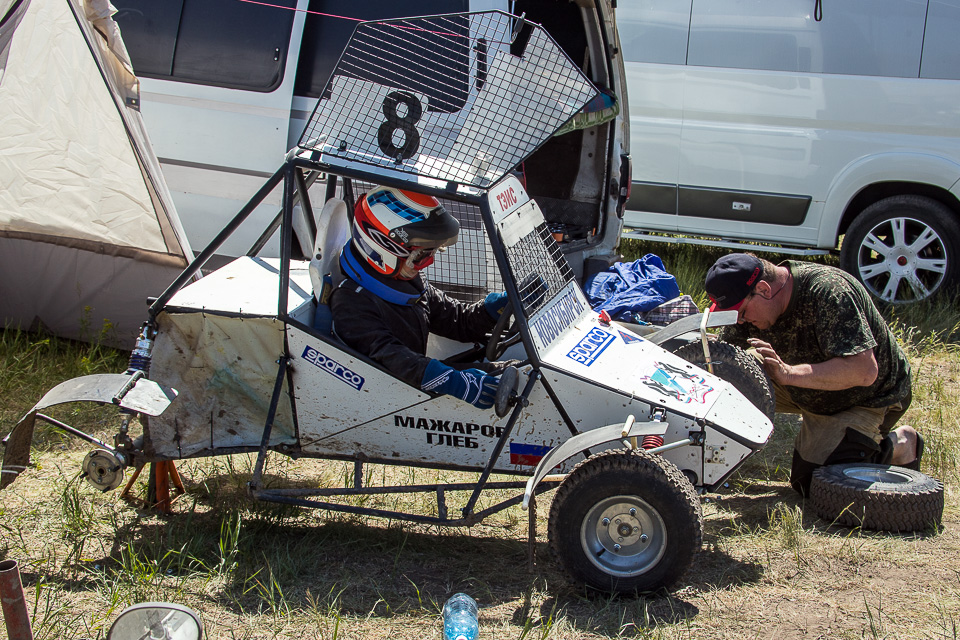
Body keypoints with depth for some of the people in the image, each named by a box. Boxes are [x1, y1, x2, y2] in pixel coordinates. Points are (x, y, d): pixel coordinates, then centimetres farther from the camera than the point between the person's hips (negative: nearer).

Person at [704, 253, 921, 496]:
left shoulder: (828, 292, -35)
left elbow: (864, 371, -41)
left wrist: (788, 373, -46)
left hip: (869, 396, -8)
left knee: (809, 482, -17)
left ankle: (897, 446, 3)